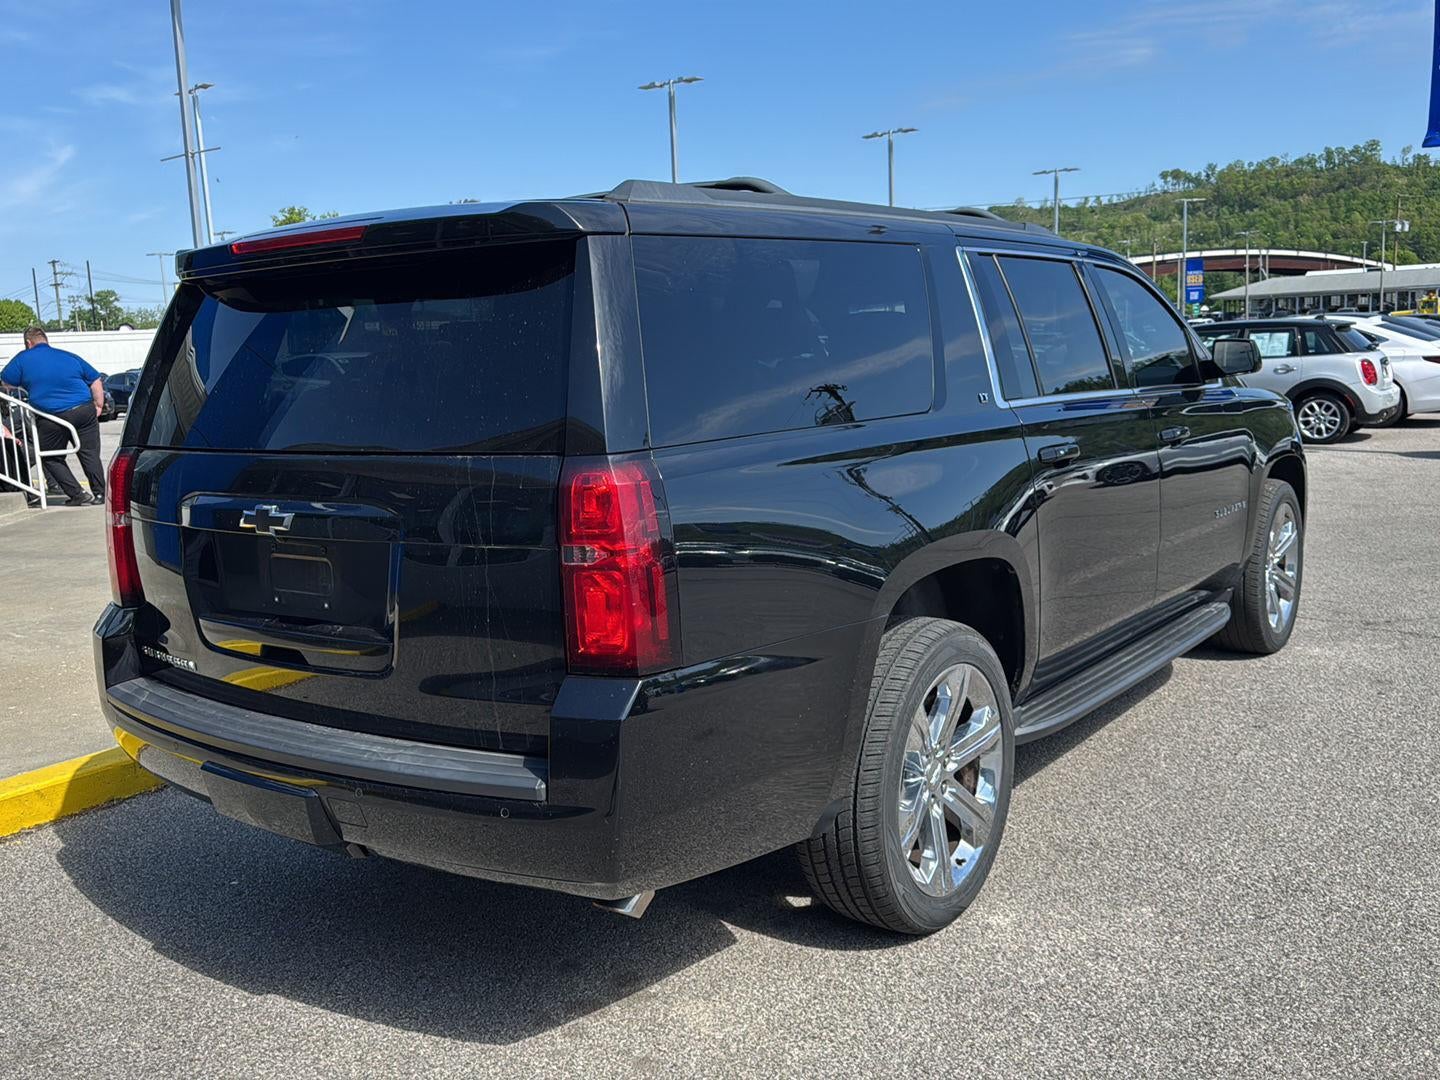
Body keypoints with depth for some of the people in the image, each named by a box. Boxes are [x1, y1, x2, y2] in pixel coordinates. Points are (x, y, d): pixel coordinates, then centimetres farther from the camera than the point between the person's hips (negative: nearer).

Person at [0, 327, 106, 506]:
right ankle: (100, 494, 9)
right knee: (90, 454, 12)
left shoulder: (23, 359, 6)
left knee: (51, 458, 14)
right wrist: (98, 406, 18)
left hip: (53, 417, -3)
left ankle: (78, 494, 6)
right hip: (85, 411, 3)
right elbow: (96, 381, 14)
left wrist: (28, 384, 28)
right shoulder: (69, 356, 15)